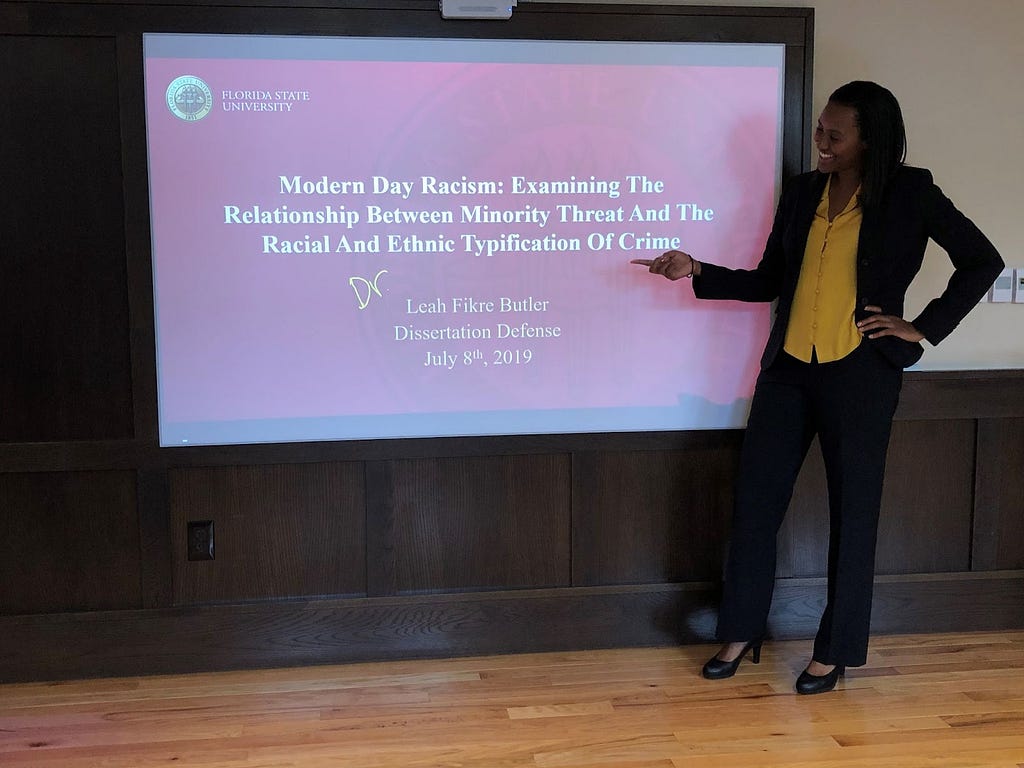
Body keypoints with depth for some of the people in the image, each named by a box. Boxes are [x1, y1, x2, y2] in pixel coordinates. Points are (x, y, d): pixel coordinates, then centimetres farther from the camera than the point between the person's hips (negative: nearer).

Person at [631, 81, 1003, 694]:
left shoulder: (910, 193, -2)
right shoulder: (802, 193, 10)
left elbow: (982, 261, 2)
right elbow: (768, 282, 12)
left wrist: (924, 328, -4)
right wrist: (696, 270, 1)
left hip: (861, 373, -4)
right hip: (789, 368, 4)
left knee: (852, 511, 6)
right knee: (756, 499, 5)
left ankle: (836, 650, 21)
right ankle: (742, 634, 21)